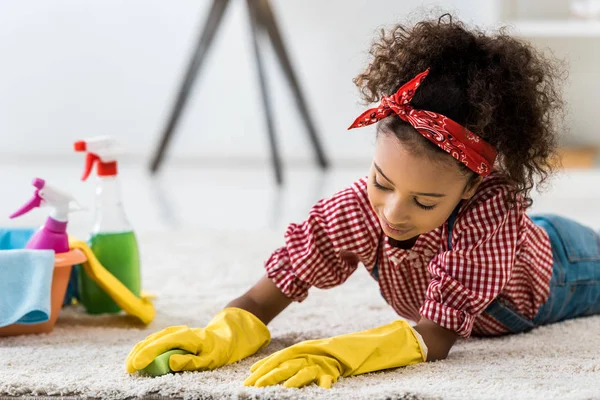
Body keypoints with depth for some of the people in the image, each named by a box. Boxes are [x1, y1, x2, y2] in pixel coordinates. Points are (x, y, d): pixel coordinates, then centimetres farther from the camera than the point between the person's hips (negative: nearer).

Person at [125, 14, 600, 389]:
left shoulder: (490, 203, -52)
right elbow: (263, 300, -40)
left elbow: (438, 335, -55)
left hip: (560, 270, -2)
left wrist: (343, 352, -72)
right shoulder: (357, 207, -41)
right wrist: (218, 337, -62)